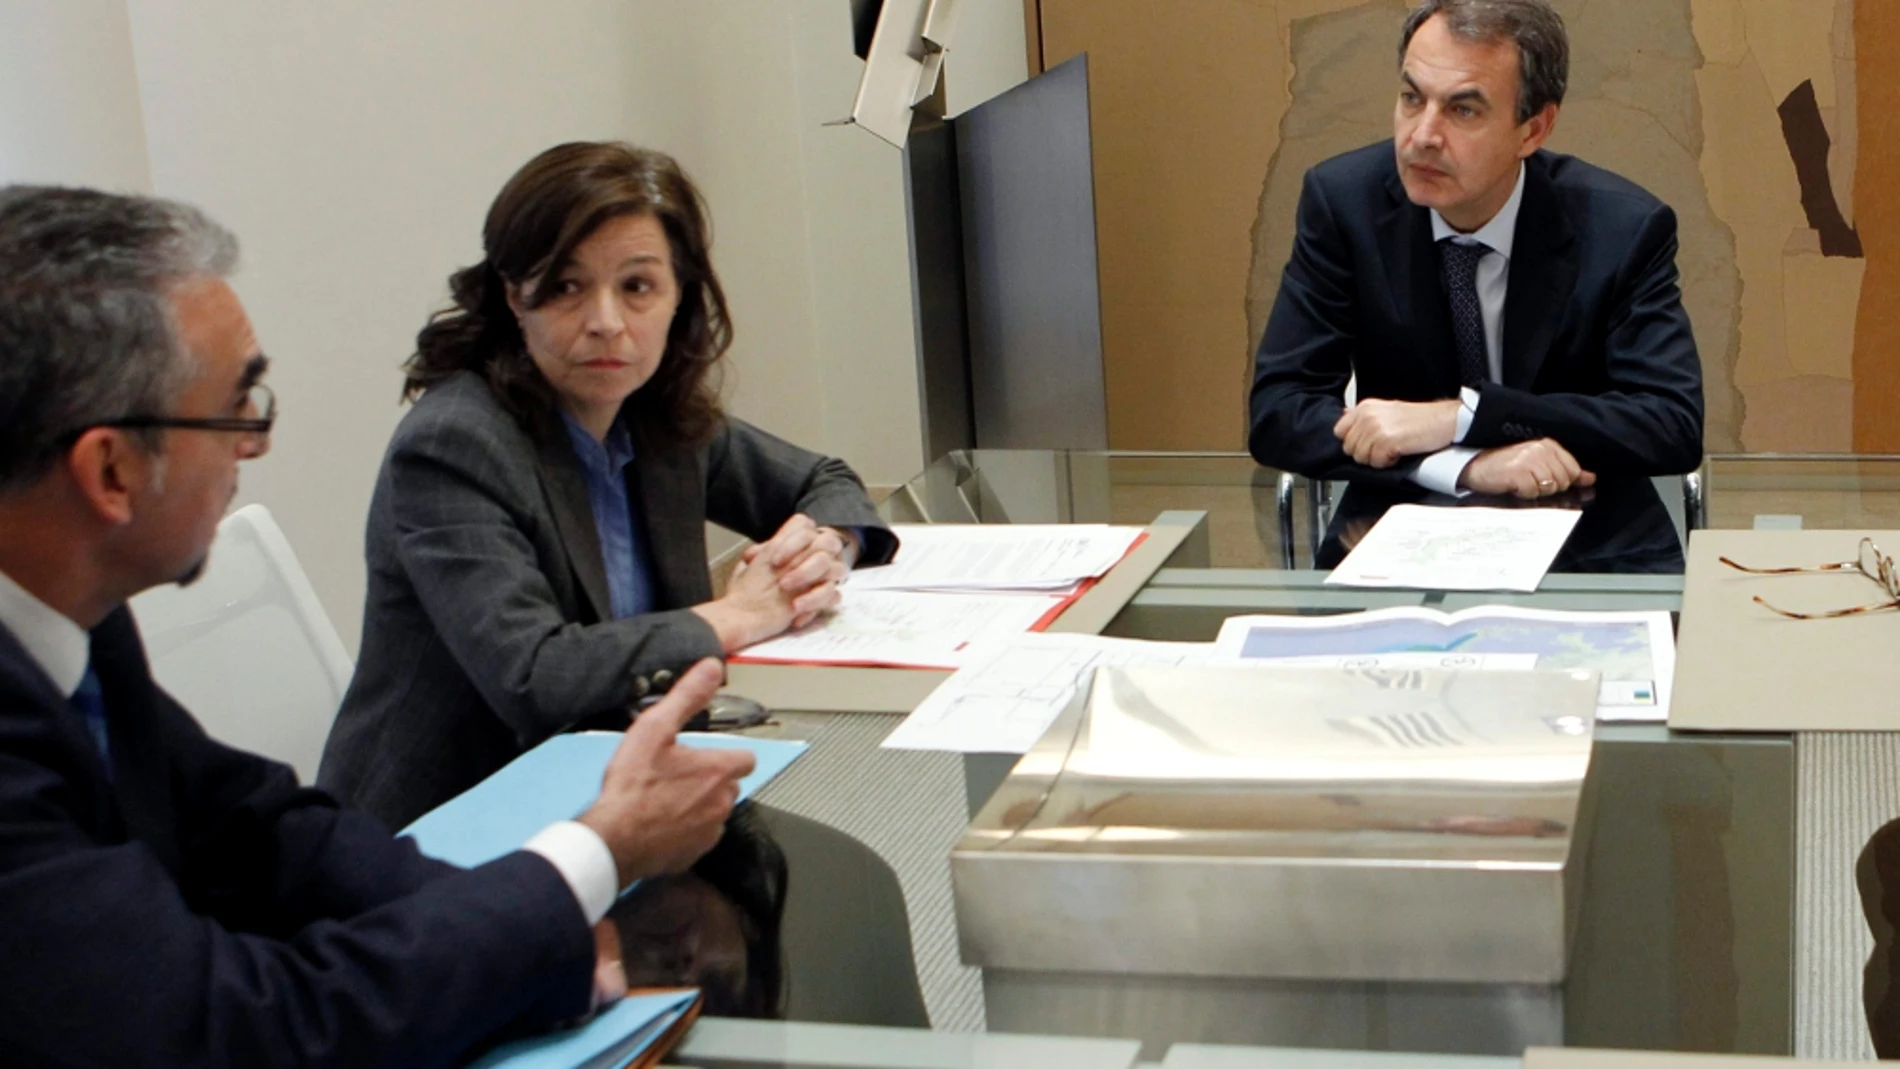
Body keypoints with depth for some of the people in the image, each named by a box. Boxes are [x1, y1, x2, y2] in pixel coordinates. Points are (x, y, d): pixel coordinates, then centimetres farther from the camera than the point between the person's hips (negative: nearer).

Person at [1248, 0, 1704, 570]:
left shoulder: (1625, 227, -8)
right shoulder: (1344, 199, -7)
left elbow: (1676, 426, -14)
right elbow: (1277, 411, -11)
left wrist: (1461, 416, -23)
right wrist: (1466, 465, -25)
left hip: (1589, 549, 0)